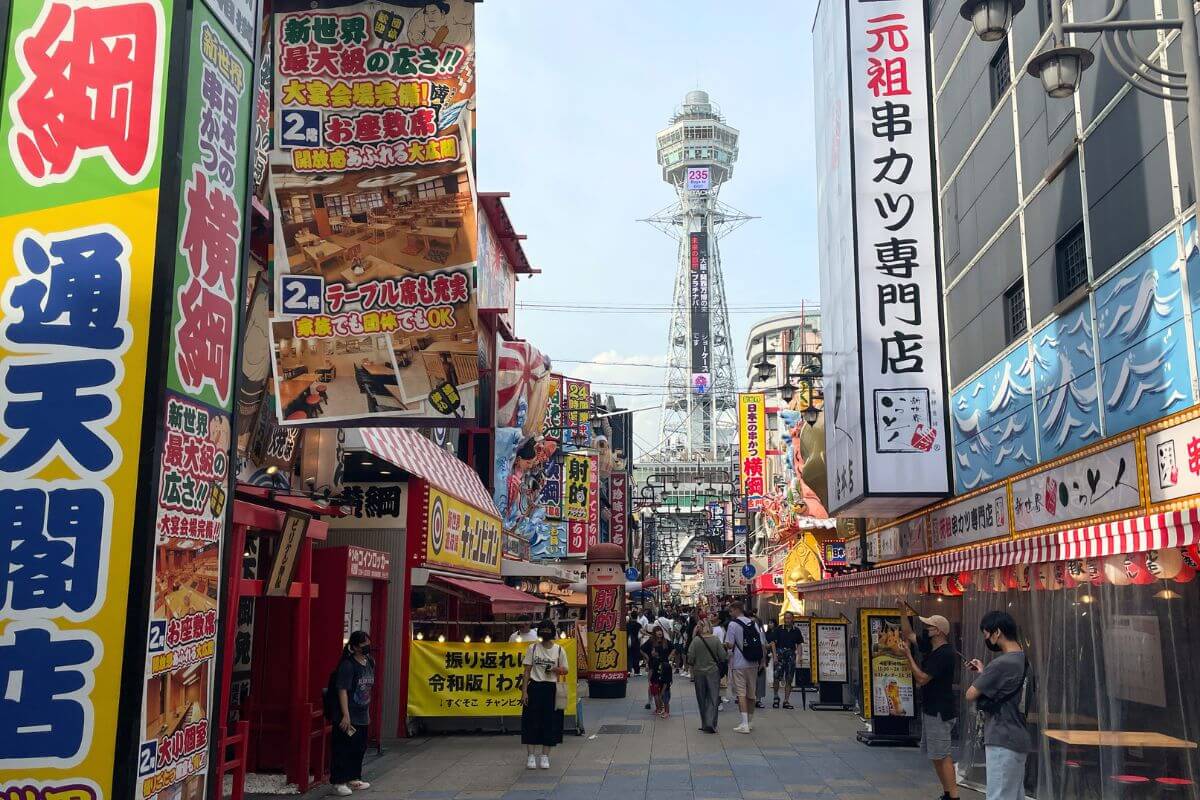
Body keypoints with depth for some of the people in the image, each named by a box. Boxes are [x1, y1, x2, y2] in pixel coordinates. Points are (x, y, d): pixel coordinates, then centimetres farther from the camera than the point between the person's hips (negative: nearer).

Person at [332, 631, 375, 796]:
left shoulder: (370, 662, 7)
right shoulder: (348, 665, -16)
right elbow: (342, 690, -19)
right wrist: (346, 715, -22)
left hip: (362, 716, 8)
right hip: (349, 717, -8)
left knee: (359, 748, 15)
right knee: (343, 749, -2)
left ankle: (353, 778, 28)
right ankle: (339, 782, 7)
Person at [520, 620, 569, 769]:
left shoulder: (559, 650, 3)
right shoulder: (533, 648, 3)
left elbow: (565, 670, 9)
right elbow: (527, 670, 2)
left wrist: (555, 669, -14)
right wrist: (524, 691, -5)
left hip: (551, 689, 1)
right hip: (535, 688, 0)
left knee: (550, 722, 2)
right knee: (532, 722, -1)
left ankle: (545, 756, 13)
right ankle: (531, 756, 6)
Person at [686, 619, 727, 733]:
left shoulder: (695, 641, -10)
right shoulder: (716, 640, -9)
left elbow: (690, 658, -10)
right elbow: (723, 657, -7)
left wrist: (692, 665, 11)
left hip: (699, 673, 1)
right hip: (713, 672, -1)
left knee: (702, 699, 13)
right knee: (713, 699, 3)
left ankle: (705, 724, 20)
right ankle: (711, 723, -11)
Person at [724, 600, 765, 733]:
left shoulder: (733, 624, -10)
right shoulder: (754, 623, 8)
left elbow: (729, 645, -15)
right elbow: (762, 644, 7)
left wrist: (724, 646, 7)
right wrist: (761, 662, 15)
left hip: (739, 664, -6)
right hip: (753, 664, 6)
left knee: (741, 693, -4)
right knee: (751, 693, 14)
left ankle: (744, 723, -11)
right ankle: (750, 721, 26)